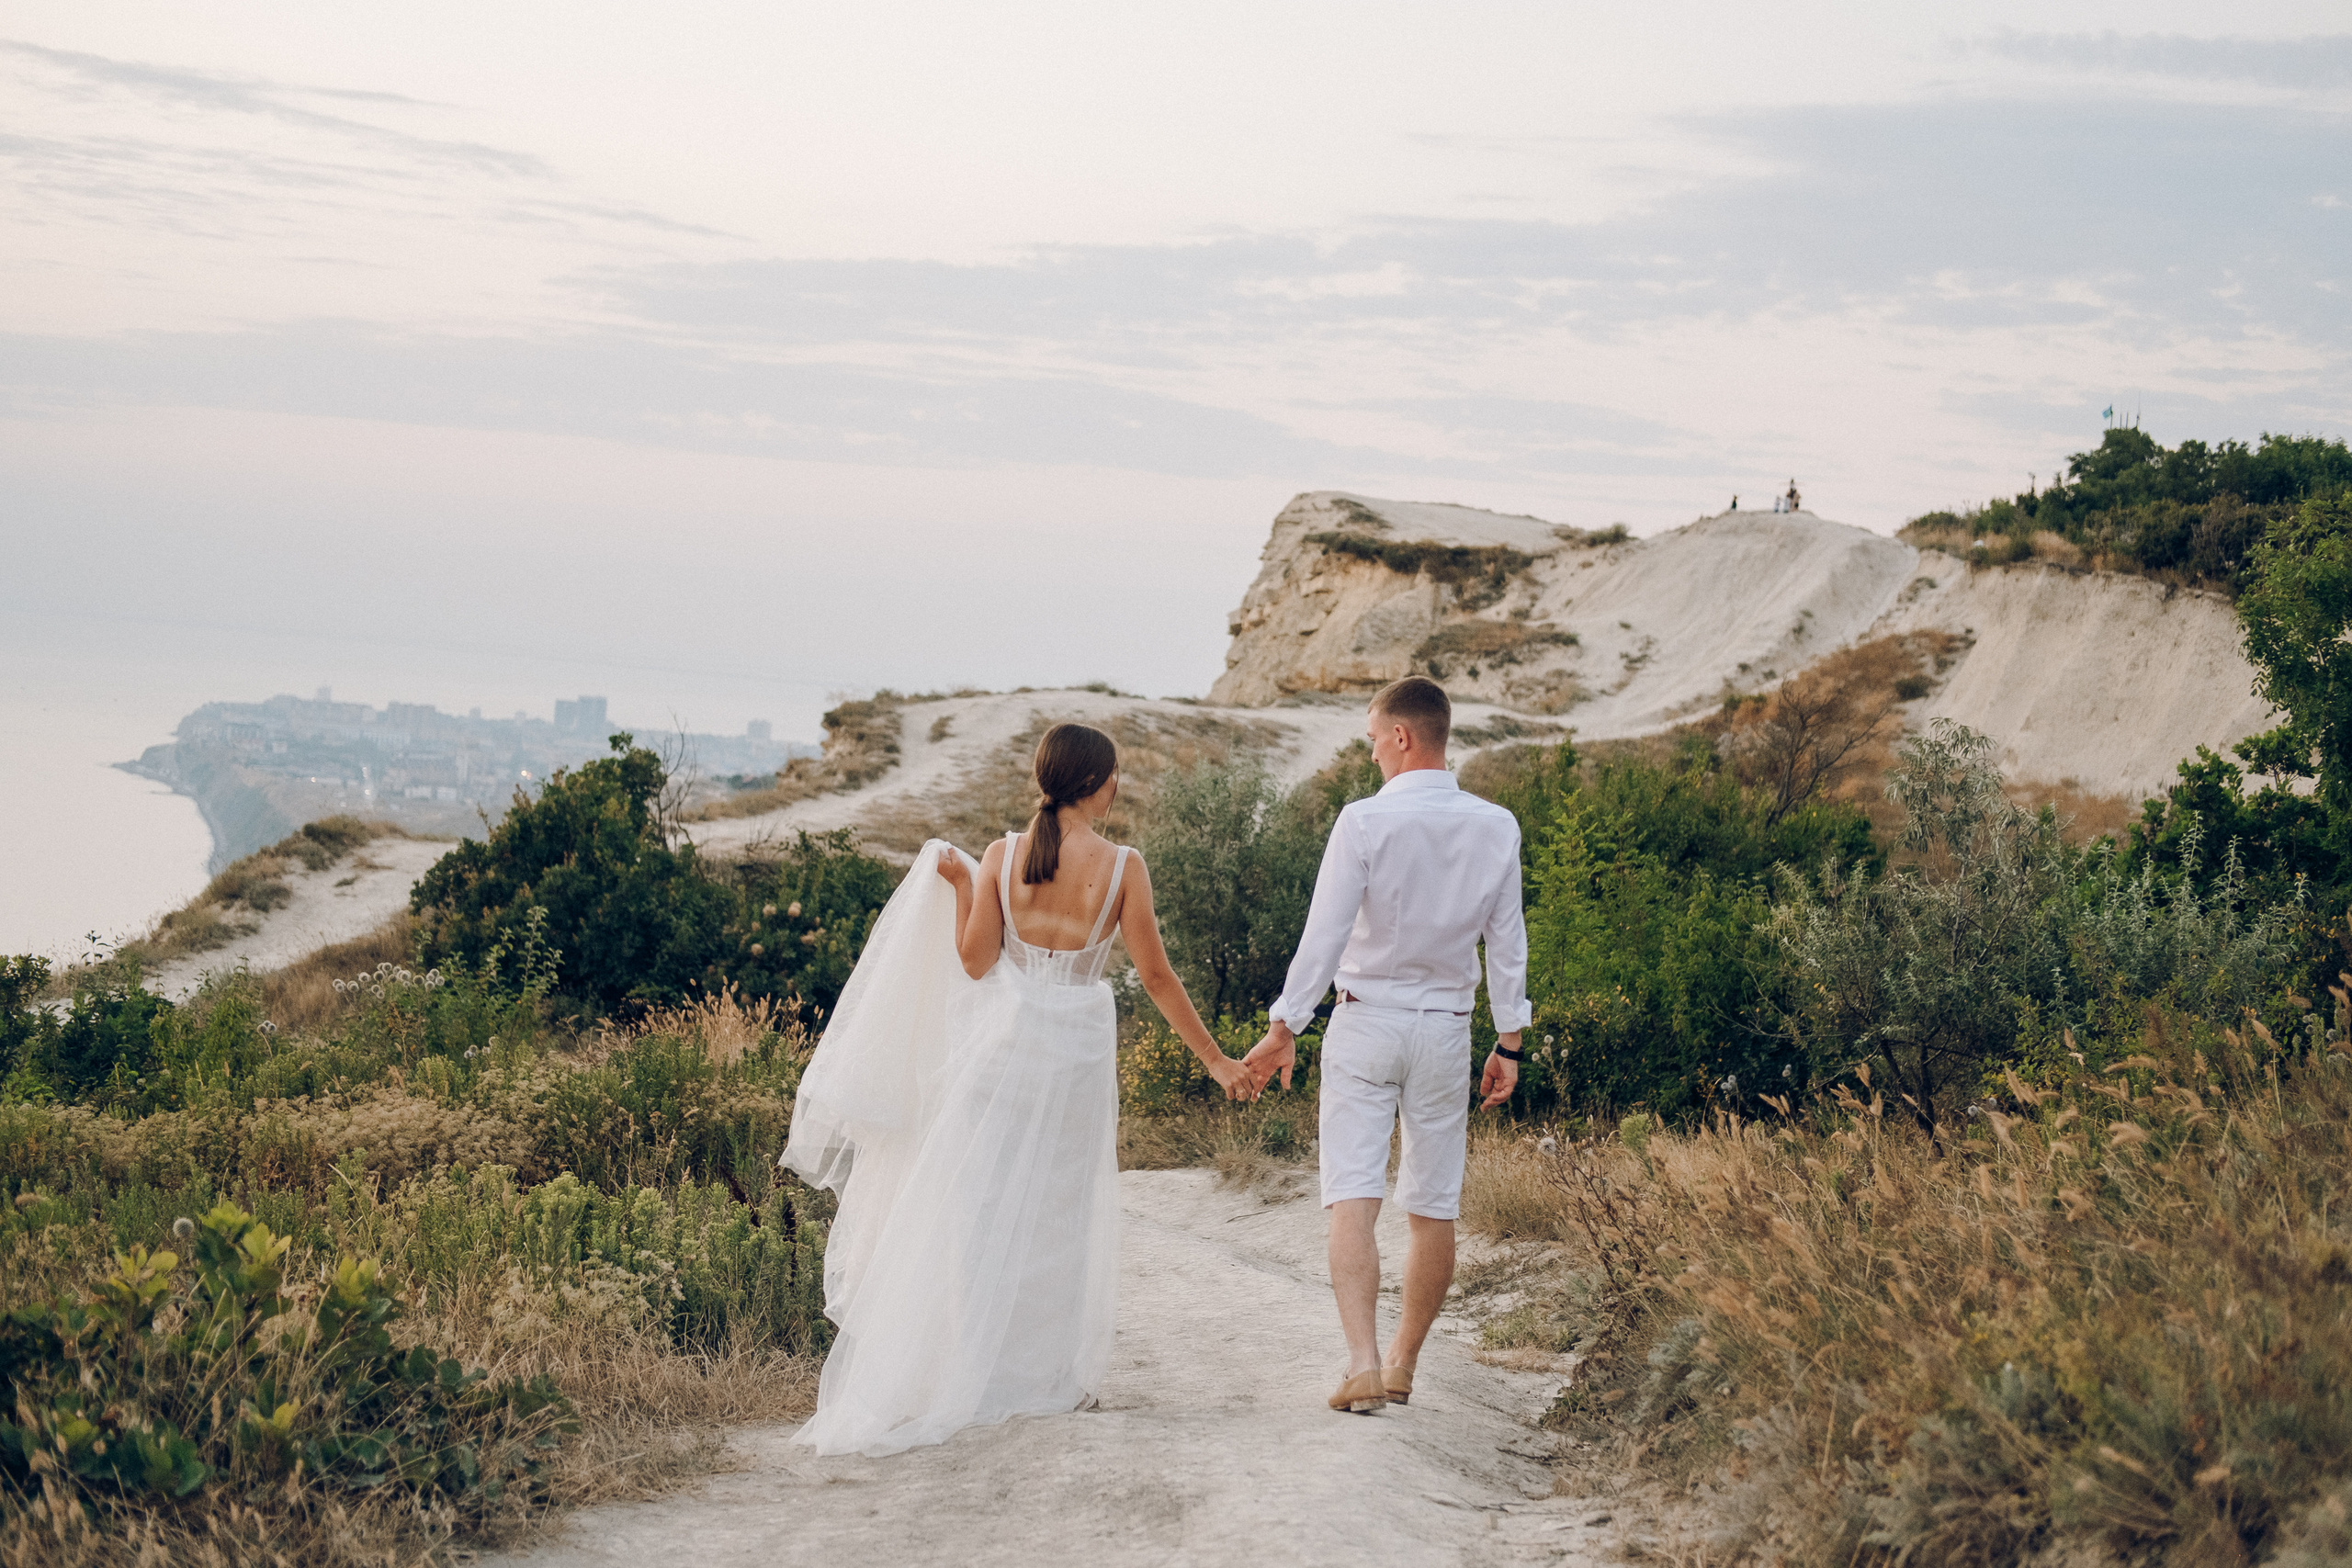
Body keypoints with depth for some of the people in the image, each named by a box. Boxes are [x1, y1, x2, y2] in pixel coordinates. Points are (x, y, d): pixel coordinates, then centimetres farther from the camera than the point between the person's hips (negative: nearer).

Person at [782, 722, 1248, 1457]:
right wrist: (1213, 1058, 2)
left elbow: (976, 961, -1)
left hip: (1005, 1035, 1)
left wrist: (957, 887, 12)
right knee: (1061, 1209, 11)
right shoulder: (1122, 867, -9)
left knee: (980, 1197, 9)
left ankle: (966, 1369, 9)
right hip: (1079, 1043, -1)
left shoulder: (1002, 856, -4)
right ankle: (1050, 1373, 15)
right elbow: (1156, 975, -6)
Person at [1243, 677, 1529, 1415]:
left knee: (1353, 1199, -7)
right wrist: (1509, 1042, 12)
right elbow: (1507, 942, 5)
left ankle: (1363, 1363, -20)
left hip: (1365, 1022, -4)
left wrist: (1284, 1030, -5)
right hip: (1446, 1031, 4)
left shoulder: (1365, 821, -12)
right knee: (1434, 1209, 12)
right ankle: (1403, 1363, 24)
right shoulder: (1495, 827, 0)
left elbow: (1325, 933, -12)